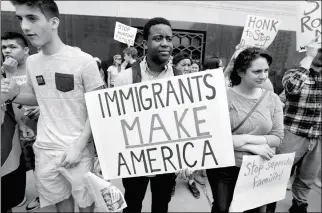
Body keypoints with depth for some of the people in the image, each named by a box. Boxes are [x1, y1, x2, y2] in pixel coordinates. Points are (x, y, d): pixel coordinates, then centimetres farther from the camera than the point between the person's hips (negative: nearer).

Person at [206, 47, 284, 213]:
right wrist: (253, 148, -19)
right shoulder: (224, 97, -16)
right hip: (224, 168, -3)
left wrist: (247, 139, -18)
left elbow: (277, 138, -4)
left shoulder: (273, 99, -3)